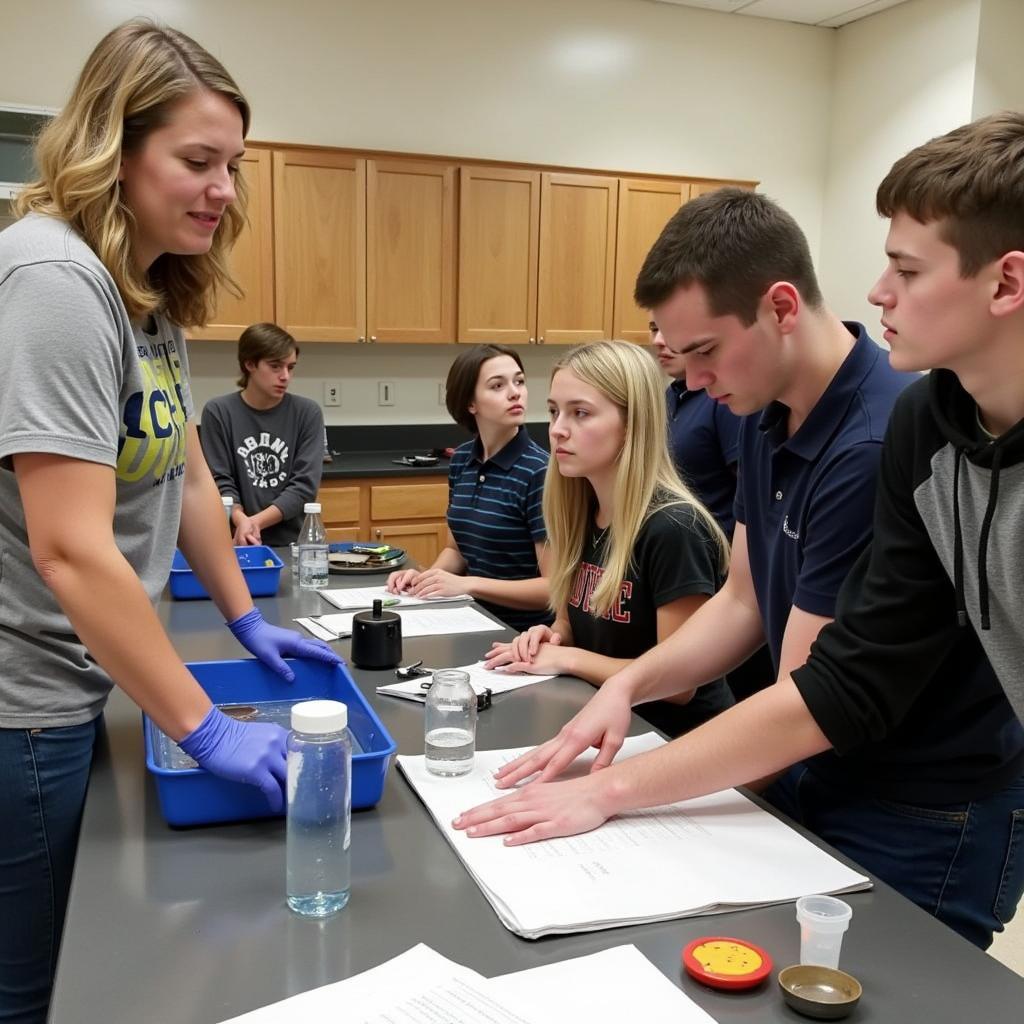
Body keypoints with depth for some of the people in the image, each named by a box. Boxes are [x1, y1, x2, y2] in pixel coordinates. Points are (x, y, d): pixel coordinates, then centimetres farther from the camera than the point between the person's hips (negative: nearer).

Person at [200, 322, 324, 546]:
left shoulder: (307, 413, 3)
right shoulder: (218, 412, 2)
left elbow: (305, 484, -3)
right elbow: (220, 481, 0)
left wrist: (255, 522, -14)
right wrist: (241, 519, -19)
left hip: (293, 543, 0)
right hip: (239, 543, 0)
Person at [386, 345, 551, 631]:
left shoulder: (538, 472, -15)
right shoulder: (461, 460, 4)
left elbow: (556, 587, -16)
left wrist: (468, 584, -20)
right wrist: (426, 577, -2)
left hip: (524, 635, -5)